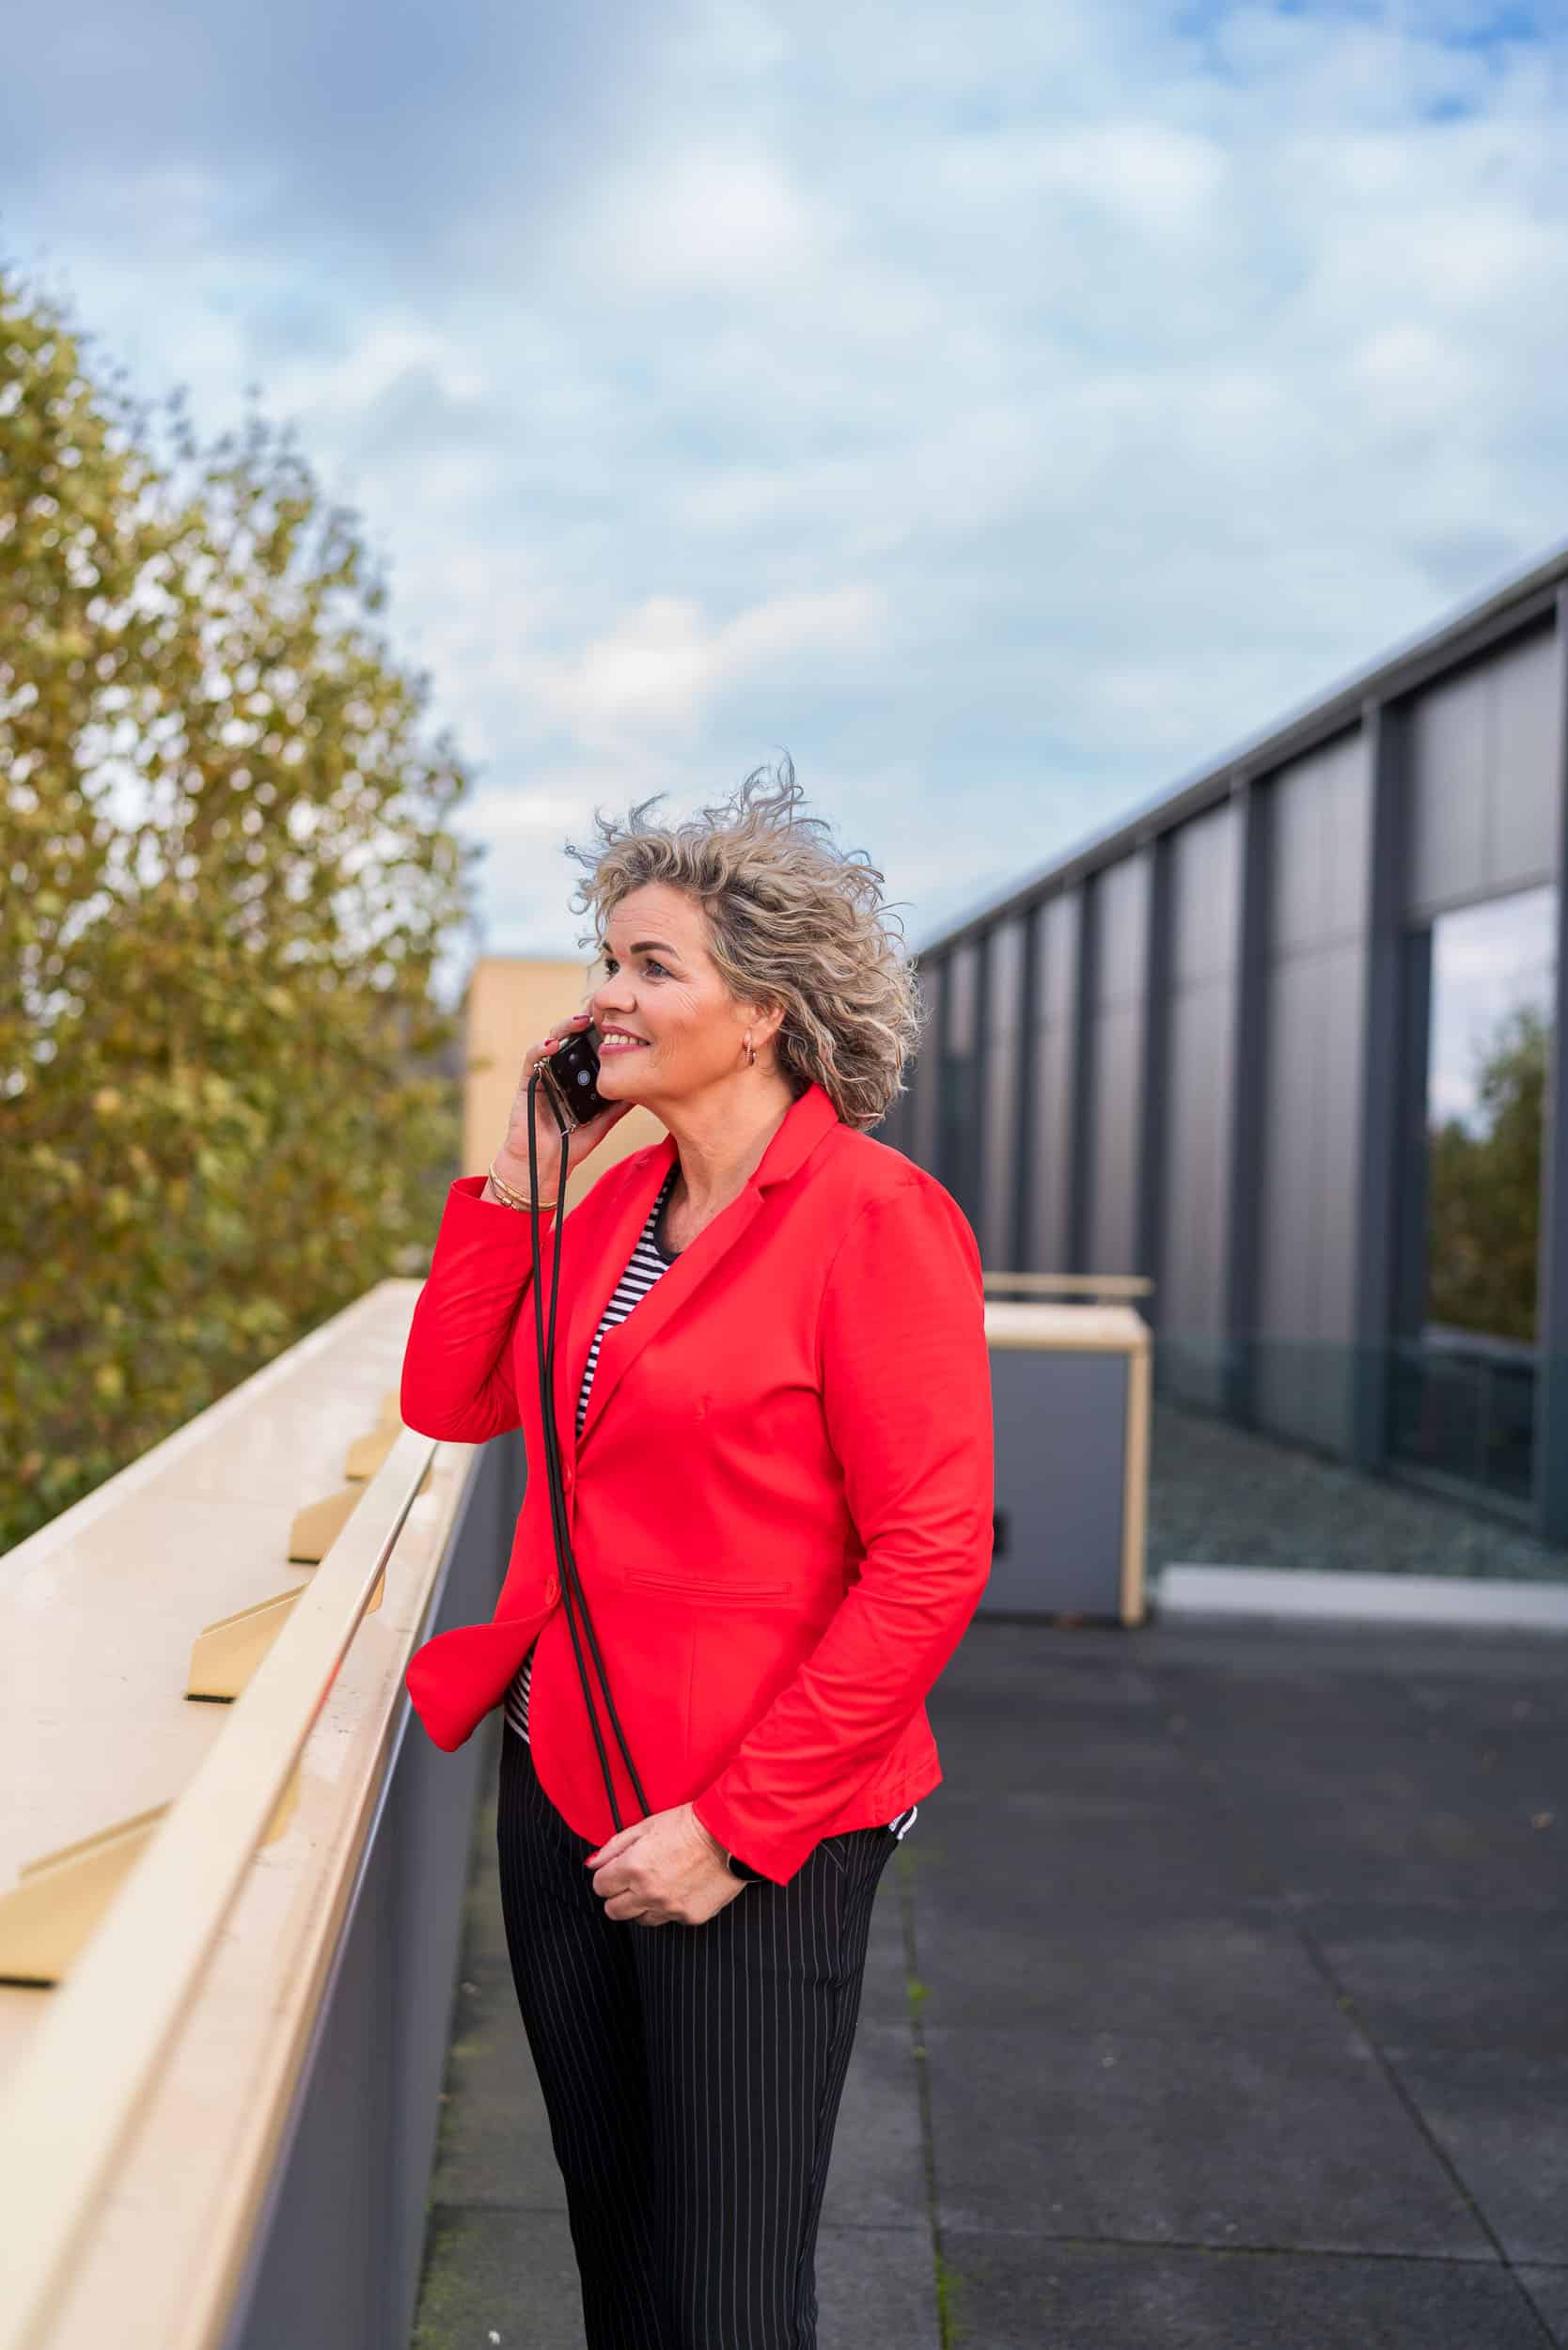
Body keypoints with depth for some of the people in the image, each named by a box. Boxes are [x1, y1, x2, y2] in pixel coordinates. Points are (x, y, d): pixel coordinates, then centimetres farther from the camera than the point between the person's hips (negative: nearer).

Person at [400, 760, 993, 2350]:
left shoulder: (870, 1216, -16)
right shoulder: (616, 1201, 7)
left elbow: (929, 1563, -18)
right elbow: (448, 1401, 9)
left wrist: (736, 1828, -18)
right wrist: (517, 1170, 1)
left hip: (755, 1841, -7)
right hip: (557, 1784, 7)